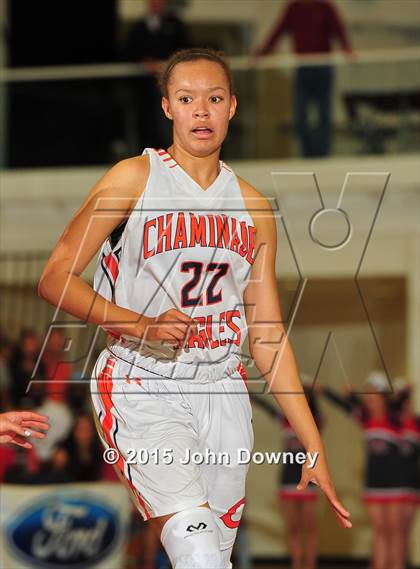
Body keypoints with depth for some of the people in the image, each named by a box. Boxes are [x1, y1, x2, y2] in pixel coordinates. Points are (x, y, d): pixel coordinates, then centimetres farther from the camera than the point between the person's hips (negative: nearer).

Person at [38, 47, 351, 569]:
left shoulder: (253, 207, 11)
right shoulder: (134, 179, -3)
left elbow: (268, 336, 13)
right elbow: (55, 278, -6)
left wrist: (313, 447, 8)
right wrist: (143, 325, -21)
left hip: (222, 394, 5)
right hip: (140, 387, -5)